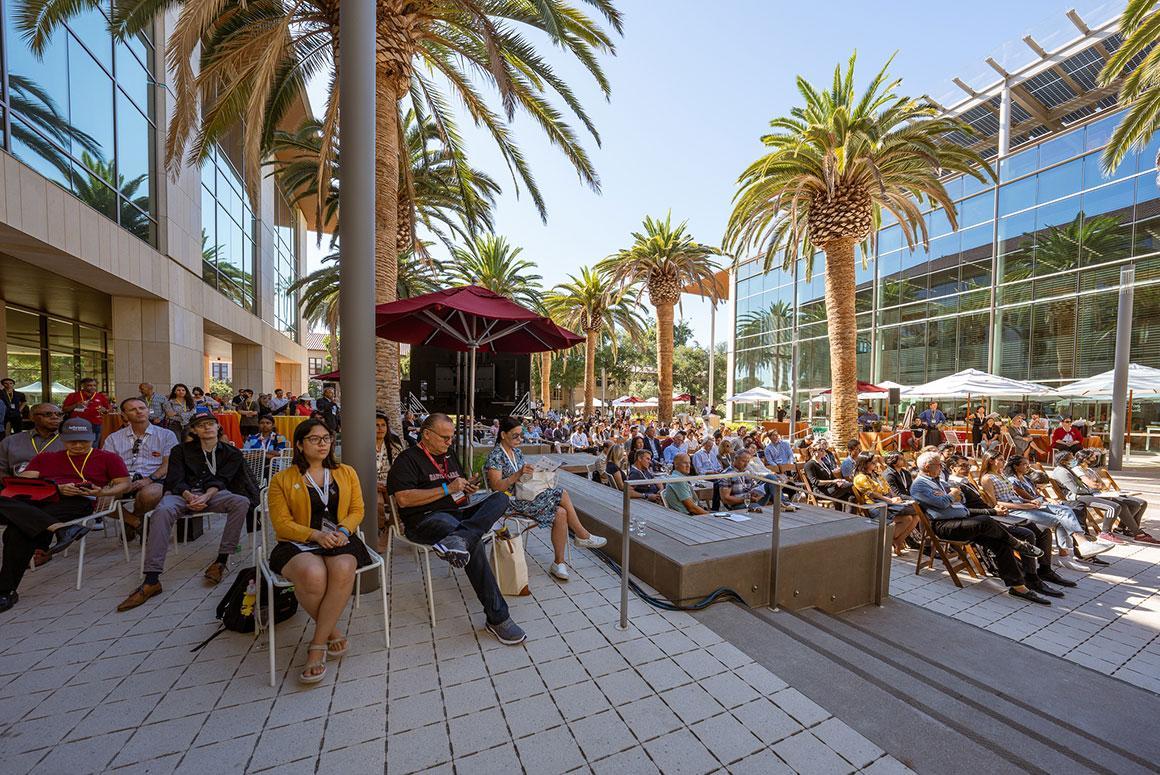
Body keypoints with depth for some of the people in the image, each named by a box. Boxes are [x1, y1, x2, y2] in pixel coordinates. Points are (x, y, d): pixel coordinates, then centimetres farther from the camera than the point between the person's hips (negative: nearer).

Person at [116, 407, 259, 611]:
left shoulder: (230, 453, 15)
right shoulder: (181, 450, 17)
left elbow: (220, 480, 1)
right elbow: (175, 480, 3)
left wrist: (206, 497, -20)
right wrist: (190, 497, -19)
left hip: (213, 493, 0)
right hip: (183, 493, 1)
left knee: (242, 502, -32)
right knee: (162, 512, -34)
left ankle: (222, 560, -27)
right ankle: (151, 580, -36)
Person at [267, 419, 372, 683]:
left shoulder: (346, 473, 15)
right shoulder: (282, 479, 8)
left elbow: (357, 510, 11)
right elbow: (281, 523, 0)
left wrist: (343, 530, -10)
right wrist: (316, 535, -15)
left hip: (340, 541, 1)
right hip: (298, 544, -1)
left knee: (343, 570, -34)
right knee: (313, 574, -35)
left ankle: (318, 644, -14)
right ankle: (332, 631, -5)